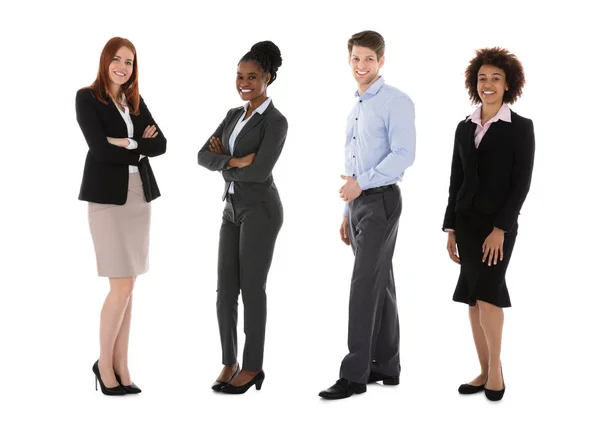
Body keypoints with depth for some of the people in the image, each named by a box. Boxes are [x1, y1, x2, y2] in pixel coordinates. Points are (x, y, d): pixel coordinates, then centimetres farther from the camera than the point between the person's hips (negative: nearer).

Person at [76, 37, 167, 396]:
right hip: (108, 196, -6)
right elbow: (100, 148, -16)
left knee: (128, 287, 7)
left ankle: (121, 366, 14)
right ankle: (104, 363, 9)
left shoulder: (136, 101, 14)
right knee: (122, 286, -8)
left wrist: (127, 143, -9)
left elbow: (160, 145, 5)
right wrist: (139, 144, -7)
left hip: (140, 195, 6)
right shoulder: (87, 98, -3)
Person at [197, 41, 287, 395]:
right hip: (234, 210, 7)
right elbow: (204, 156, 4)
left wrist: (223, 161, -7)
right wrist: (233, 161, -15)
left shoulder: (276, 122, -11)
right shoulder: (234, 115, 13)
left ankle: (252, 367, 10)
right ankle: (229, 362, 18)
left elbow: (259, 172, -23)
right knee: (225, 289, 6)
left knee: (252, 289, -2)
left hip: (260, 210, -7)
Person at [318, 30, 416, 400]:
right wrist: (347, 214, 19)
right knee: (379, 285, 12)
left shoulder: (396, 102, -9)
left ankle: (354, 374, -6)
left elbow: (404, 155, -19)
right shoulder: (357, 108, 17)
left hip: (380, 201, -8)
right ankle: (386, 365, 20)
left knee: (366, 286, -9)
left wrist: (362, 183, -23)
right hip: (357, 203, 8)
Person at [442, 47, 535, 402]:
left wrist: (500, 228, -16)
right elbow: (456, 180, 11)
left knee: (487, 295, -14)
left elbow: (521, 183, -9)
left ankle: (496, 370, 1)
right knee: (473, 299, 4)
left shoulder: (521, 127, -4)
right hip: (466, 221, 5)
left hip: (499, 223, -5)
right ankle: (485, 372, 12)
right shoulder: (464, 128, 9)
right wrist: (451, 229, 7)